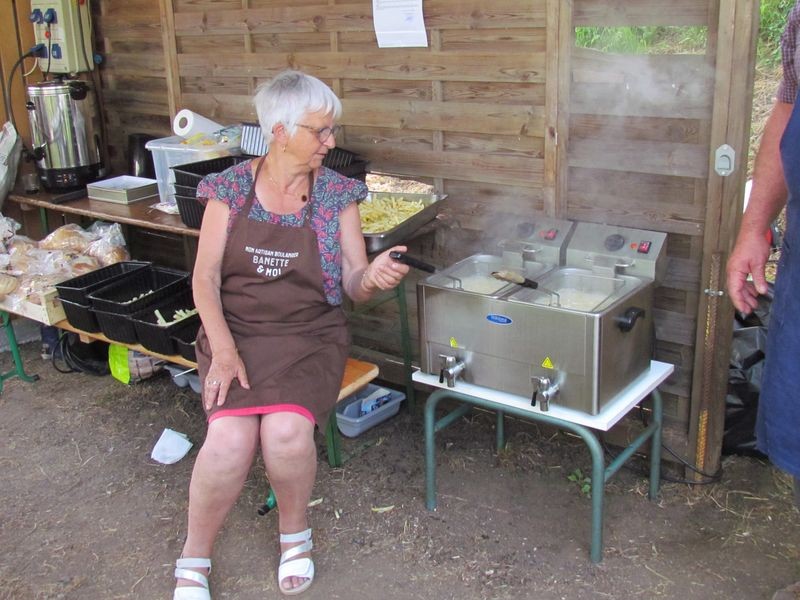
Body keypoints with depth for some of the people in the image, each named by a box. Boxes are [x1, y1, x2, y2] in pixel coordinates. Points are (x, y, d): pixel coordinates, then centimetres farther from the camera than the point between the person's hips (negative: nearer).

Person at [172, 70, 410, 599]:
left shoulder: (338, 193, 1)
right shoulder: (230, 188, 1)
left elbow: (353, 286, 0)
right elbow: (205, 277, -3)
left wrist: (373, 276, -25)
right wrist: (223, 347, -17)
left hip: (309, 334, 0)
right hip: (235, 331, 0)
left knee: (287, 432, -28)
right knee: (230, 440, -25)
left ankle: (295, 533, 5)